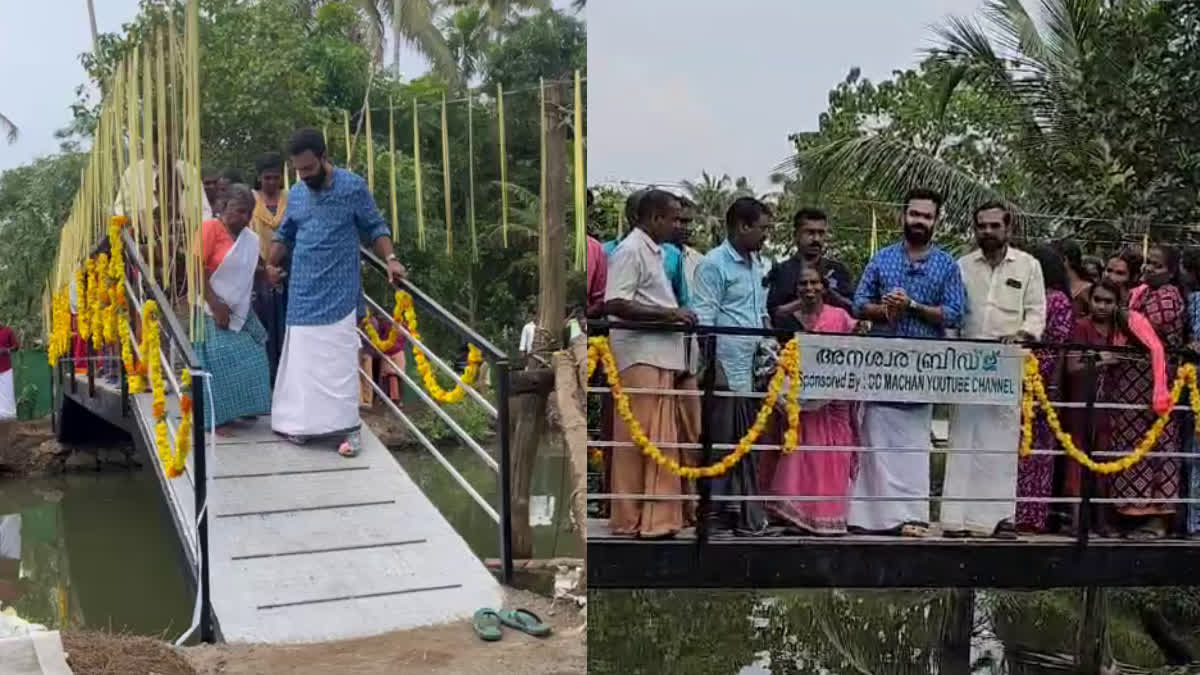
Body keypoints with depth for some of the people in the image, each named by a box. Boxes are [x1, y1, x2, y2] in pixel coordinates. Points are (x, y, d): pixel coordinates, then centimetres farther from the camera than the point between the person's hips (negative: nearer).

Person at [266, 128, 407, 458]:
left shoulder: (353, 187, -7)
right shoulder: (295, 193, 8)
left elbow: (375, 228, 0)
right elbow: (284, 234, 22)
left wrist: (390, 260, -12)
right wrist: (271, 263, 11)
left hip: (338, 293, -5)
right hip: (303, 293, 5)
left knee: (339, 359, -7)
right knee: (302, 358, 7)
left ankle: (349, 428, -3)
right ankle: (303, 422, 16)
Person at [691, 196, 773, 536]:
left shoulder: (757, 264, 19)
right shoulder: (714, 264, -6)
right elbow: (704, 320, -11)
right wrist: (713, 367, -16)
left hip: (754, 371, 8)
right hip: (727, 371, -8)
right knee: (722, 444, -4)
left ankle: (747, 513, 14)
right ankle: (716, 513, 3)